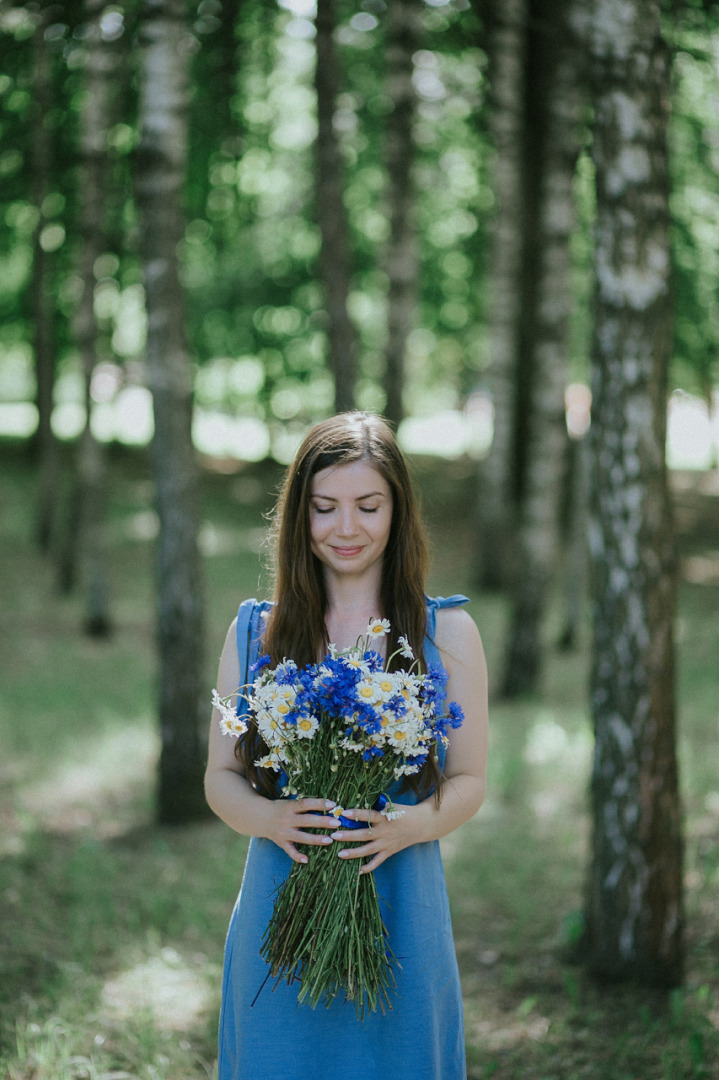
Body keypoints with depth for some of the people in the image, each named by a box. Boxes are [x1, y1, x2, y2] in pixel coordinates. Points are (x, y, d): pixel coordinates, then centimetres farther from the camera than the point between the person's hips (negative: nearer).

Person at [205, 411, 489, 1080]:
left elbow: (469, 781, 3)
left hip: (400, 908, -1)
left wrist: (408, 825, -17)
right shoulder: (254, 633, 5)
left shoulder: (447, 633, 2)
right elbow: (220, 778, 7)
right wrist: (268, 817, -14)